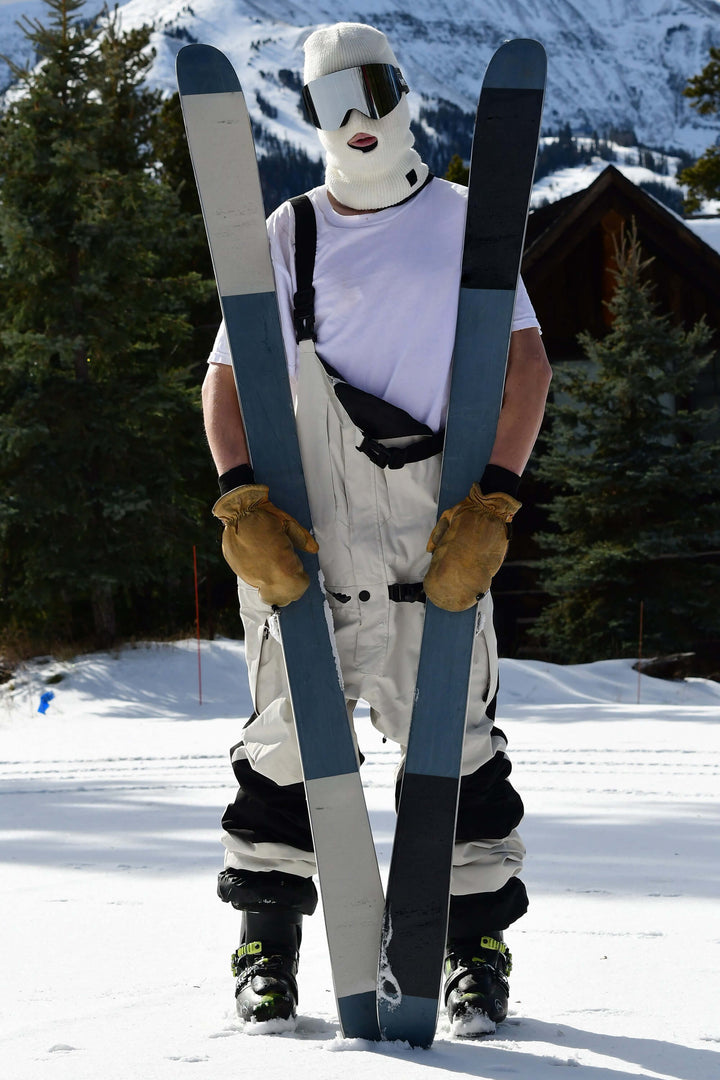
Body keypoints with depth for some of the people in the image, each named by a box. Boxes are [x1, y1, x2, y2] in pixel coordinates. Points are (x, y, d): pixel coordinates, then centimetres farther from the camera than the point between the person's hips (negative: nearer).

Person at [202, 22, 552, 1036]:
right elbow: (226, 378, 9)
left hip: (435, 530, 0)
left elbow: (525, 361, 5)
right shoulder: (288, 235, 12)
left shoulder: (464, 220, 12)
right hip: (303, 532, 0)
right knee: (290, 727, 0)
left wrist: (490, 506, -6)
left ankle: (478, 945, 9)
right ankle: (267, 942, 14)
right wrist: (243, 506, -7)